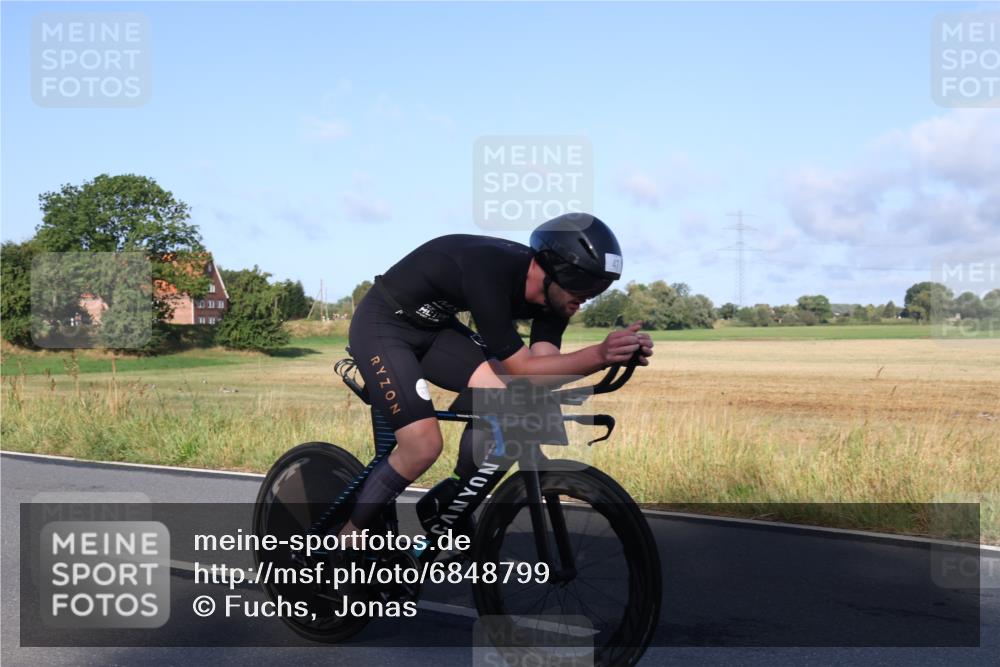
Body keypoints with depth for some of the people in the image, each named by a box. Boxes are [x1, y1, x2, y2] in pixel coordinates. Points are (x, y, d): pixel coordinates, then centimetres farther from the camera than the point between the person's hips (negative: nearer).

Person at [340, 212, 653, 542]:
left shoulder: (549, 293, -11)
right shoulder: (490, 271, -34)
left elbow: (542, 370, -18)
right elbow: (522, 369, -32)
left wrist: (609, 354, -32)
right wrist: (600, 355, -41)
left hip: (434, 328, 7)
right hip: (383, 324, -7)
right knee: (423, 446, -19)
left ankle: (446, 515, 4)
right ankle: (347, 541, 4)